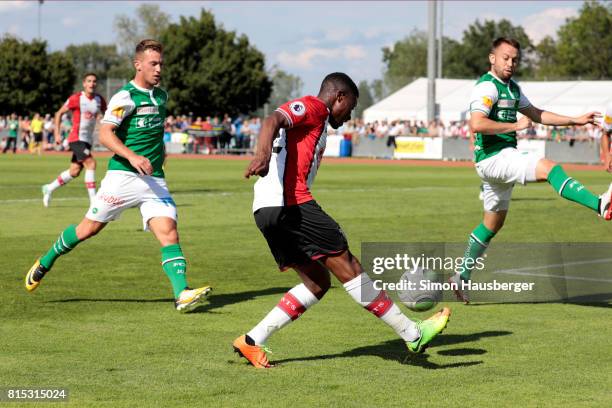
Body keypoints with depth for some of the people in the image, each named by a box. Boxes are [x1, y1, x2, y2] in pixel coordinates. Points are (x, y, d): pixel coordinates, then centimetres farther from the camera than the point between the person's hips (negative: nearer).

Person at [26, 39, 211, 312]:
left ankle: (182, 294, -22)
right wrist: (132, 157, -30)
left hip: (154, 180, 5)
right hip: (123, 176, -5)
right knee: (89, 228, 5)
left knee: (169, 232, -12)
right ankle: (44, 263, 27)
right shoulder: (125, 97, -10)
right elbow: (105, 134, -19)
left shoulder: (161, 96, 14)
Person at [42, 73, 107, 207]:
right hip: (76, 138, -6)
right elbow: (59, 113, -1)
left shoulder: (99, 99, 4)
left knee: (74, 171, 10)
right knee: (90, 163, -20)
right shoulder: (76, 98, -10)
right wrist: (57, 134, -6)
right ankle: (93, 200, -18)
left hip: (88, 140, 6)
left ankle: (49, 188, 30)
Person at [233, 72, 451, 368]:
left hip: (269, 210, 10)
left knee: (318, 282, 12)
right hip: (289, 203, -10)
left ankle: (252, 342, 6)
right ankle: (413, 335, -3)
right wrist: (263, 153, -38)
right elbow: (273, 121, -19)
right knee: (347, 266, -6)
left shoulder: (316, 121, 30)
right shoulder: (314, 106, 1)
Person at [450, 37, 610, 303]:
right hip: (493, 158, -11)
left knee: (493, 223, 18)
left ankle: (462, 277, 26)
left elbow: (536, 115, 28)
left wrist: (575, 120, 22)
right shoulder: (487, 87, -13)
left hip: (505, 157, 11)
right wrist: (515, 126, -21)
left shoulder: (512, 87, 18)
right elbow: (476, 124, -27)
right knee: (549, 168, -27)